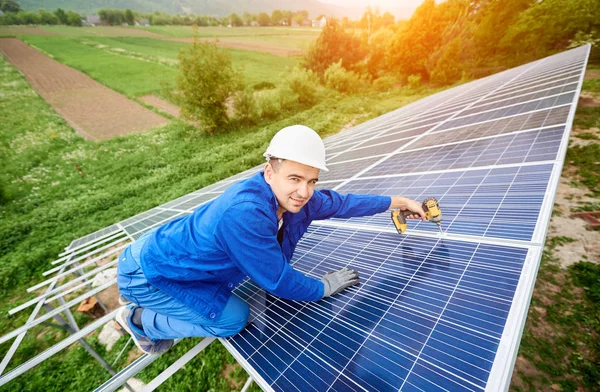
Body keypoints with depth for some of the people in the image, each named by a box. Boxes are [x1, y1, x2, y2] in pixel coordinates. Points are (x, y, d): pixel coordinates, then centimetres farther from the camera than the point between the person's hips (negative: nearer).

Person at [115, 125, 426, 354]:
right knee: (233, 318, -9)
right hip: (147, 273, -7)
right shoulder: (244, 212, -40)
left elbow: (338, 202, -2)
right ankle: (138, 319, 12)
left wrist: (398, 202, 8)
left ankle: (155, 309, 36)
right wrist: (323, 287, -11)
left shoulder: (293, 198, -15)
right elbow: (278, 280, -29)